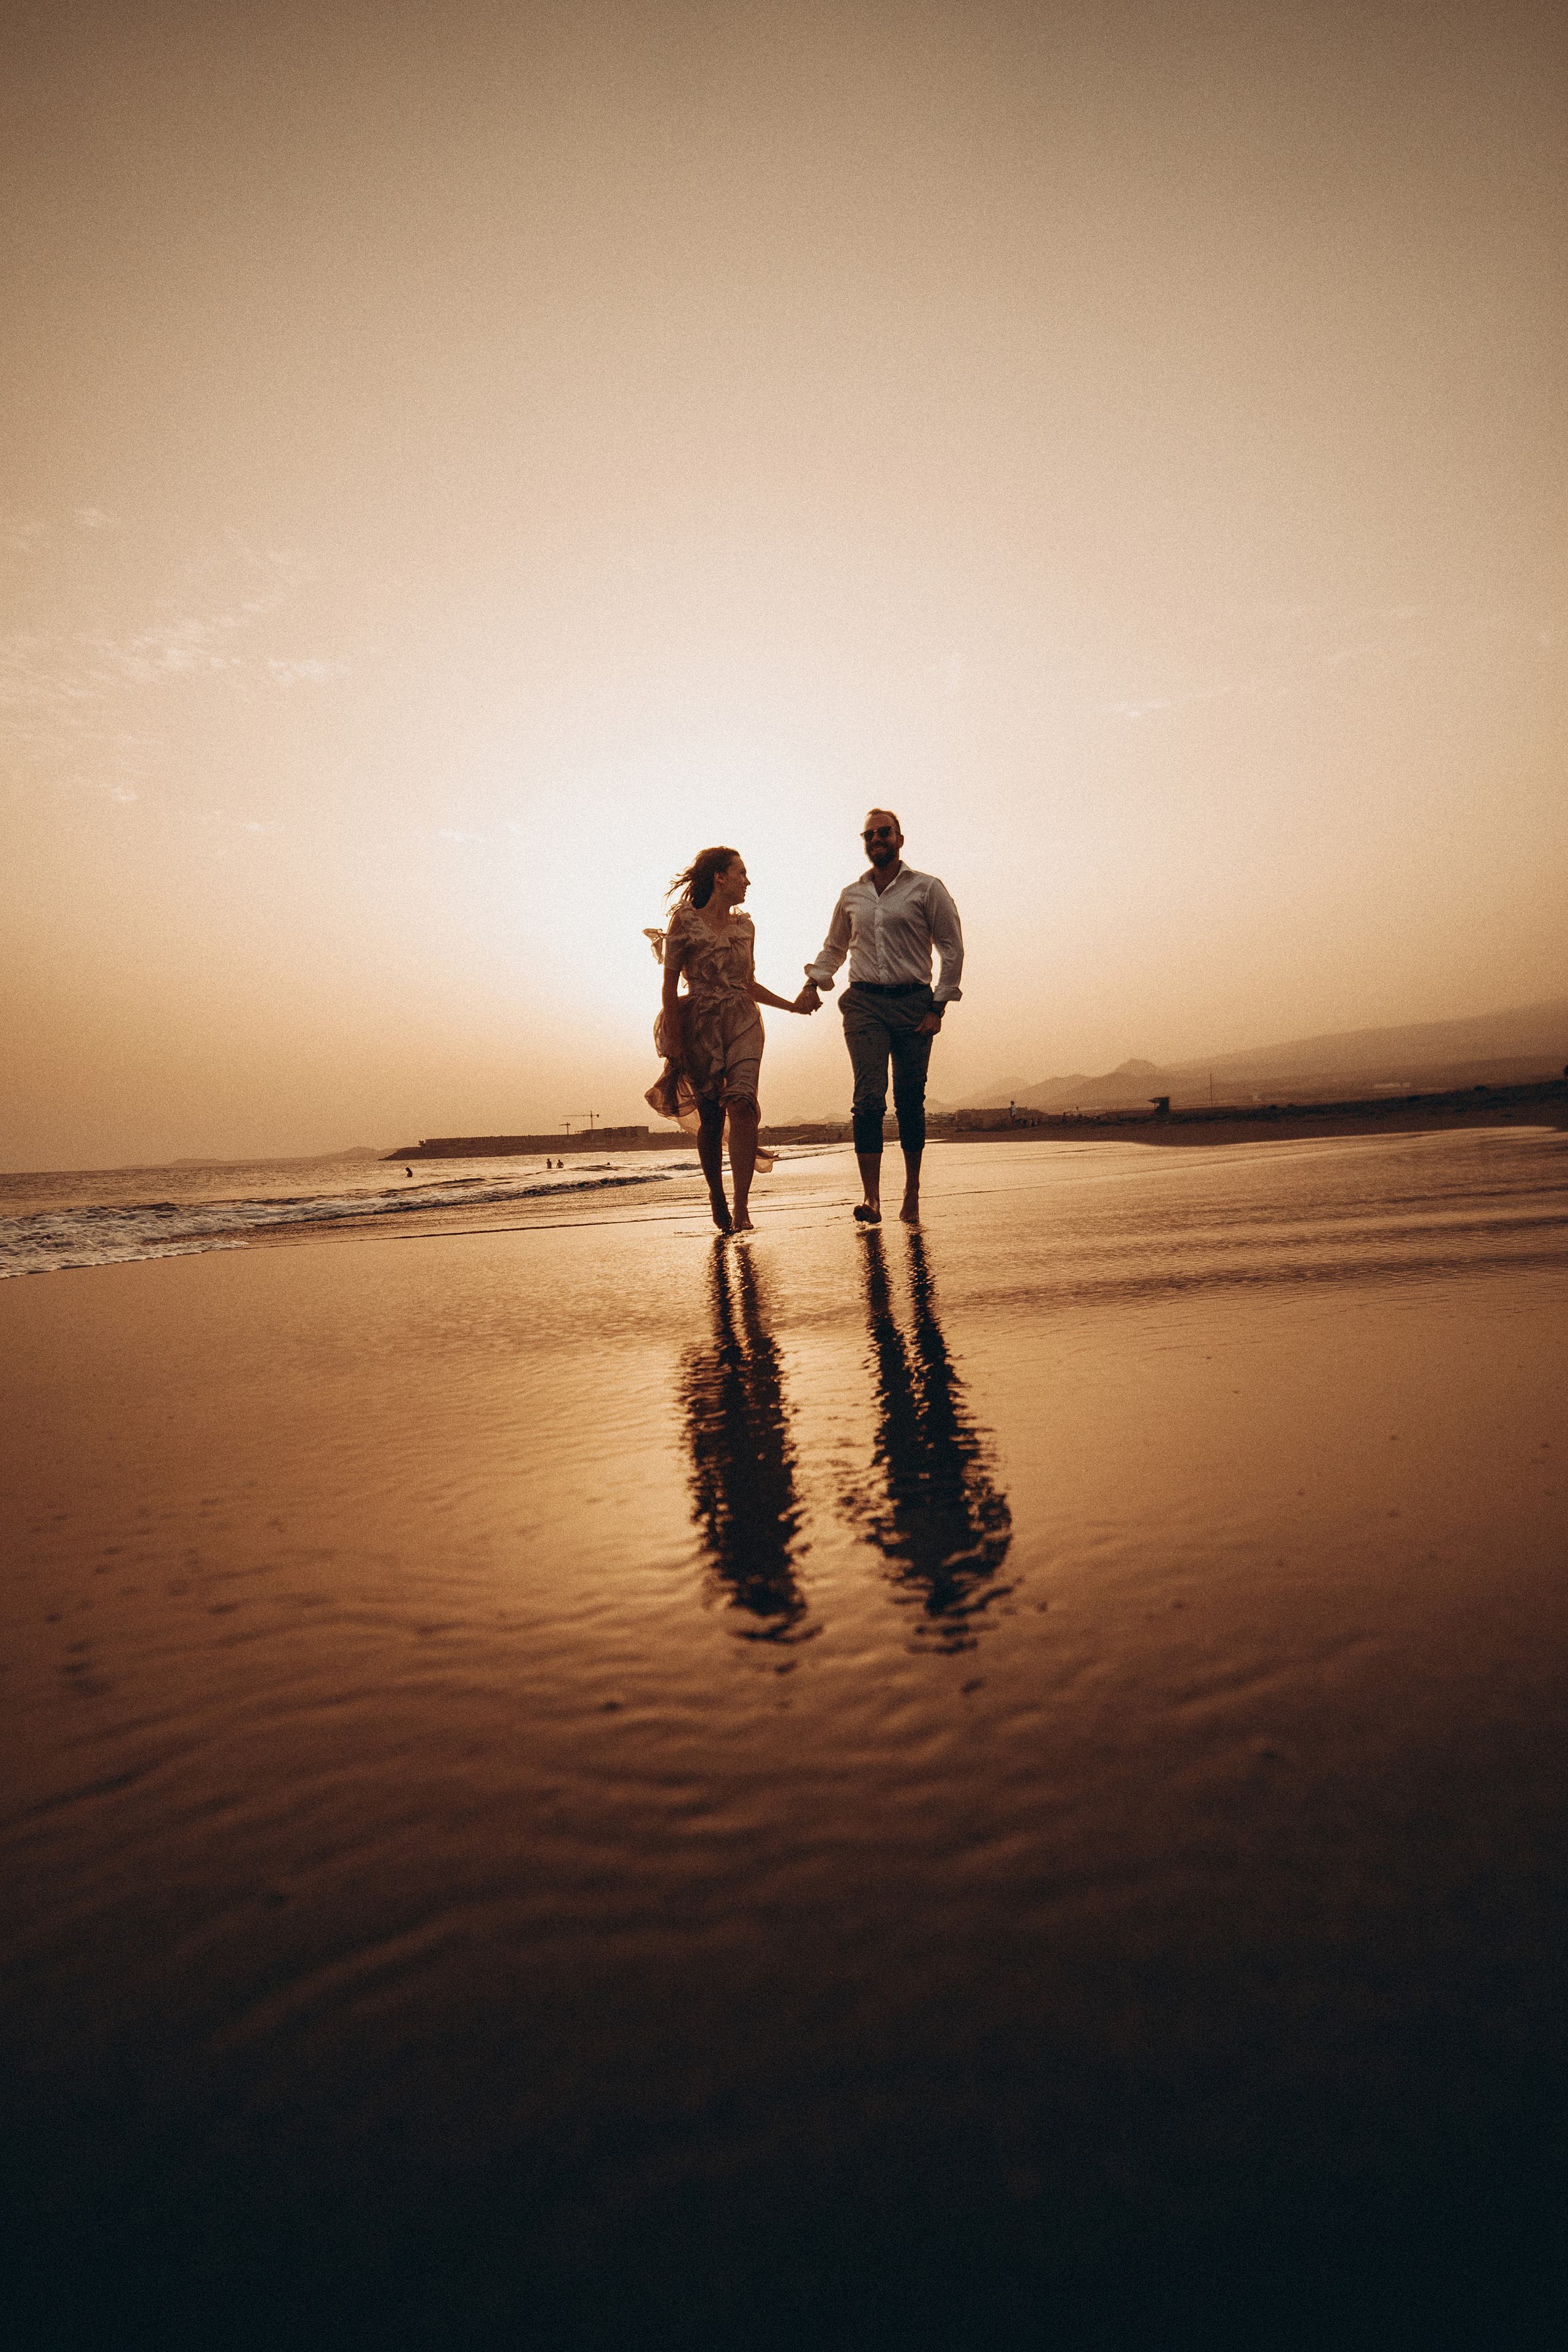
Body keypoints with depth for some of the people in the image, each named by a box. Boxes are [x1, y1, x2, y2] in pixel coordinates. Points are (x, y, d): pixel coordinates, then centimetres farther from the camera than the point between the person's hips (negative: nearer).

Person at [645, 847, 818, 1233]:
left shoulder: (744, 925, 13)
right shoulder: (684, 922, -2)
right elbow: (670, 987, -3)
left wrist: (792, 1005, 17)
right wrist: (675, 1046, -8)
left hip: (743, 1023, 3)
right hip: (700, 1026, -3)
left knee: (742, 1103, -18)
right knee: (710, 1117, -2)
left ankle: (741, 1209, -20)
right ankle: (717, 1198, 21)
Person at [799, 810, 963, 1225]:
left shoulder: (926, 888, 6)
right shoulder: (851, 896, 16)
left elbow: (952, 947, 4)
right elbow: (834, 947, 30)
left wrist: (939, 1005, -4)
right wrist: (815, 979, 11)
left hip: (914, 1003, -1)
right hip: (864, 1004, 2)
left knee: (910, 1101, 1)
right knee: (869, 1098, -13)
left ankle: (912, 1193, 15)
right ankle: (871, 1199, -15)